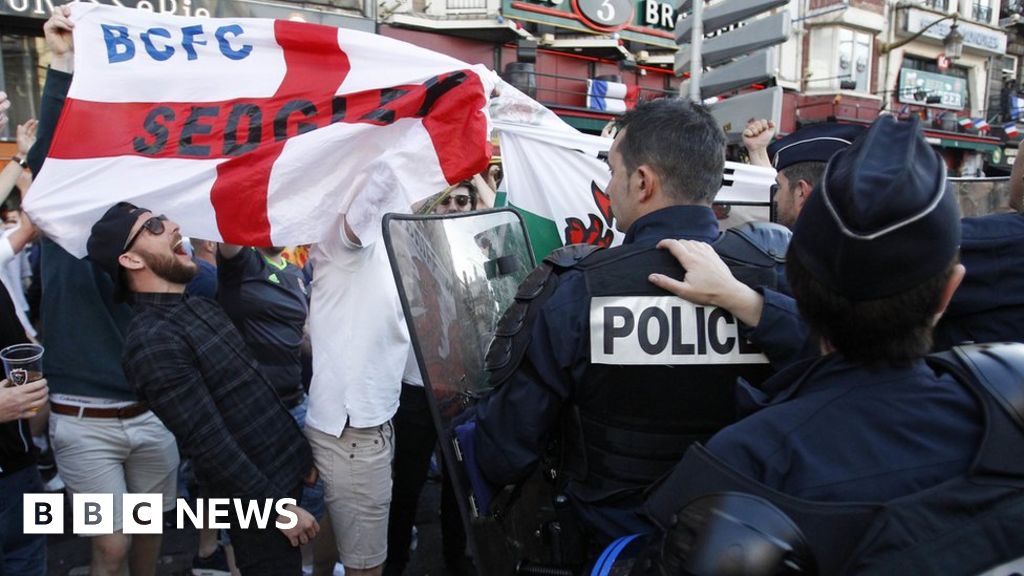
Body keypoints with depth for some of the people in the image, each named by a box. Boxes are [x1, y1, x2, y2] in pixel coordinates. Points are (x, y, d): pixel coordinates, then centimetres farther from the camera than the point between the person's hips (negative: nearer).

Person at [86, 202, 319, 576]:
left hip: (286, 471, 8)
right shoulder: (151, 340, -21)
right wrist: (278, 505, -17)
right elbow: (210, 445, -22)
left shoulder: (202, 308, 8)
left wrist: (301, 454, 15)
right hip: (258, 497, -8)